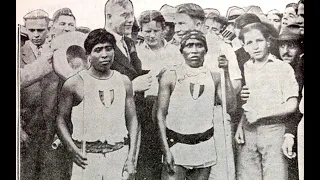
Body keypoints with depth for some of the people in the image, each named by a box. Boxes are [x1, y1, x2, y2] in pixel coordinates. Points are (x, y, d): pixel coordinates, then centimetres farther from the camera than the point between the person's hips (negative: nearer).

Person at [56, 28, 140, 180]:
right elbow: (61, 120, 1)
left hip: (119, 155, 2)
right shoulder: (74, 84, -3)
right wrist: (73, 149, -12)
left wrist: (131, 158, 1)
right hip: (86, 157, -2)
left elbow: (132, 120, 7)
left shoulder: (124, 82, 6)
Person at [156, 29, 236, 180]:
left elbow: (229, 106, -5)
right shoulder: (171, 75, -4)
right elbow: (161, 114, -4)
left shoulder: (213, 76, 3)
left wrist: (226, 73, -10)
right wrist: (166, 150, -10)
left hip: (205, 147, 3)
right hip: (176, 144, -2)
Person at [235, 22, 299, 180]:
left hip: (274, 131, -3)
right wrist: (240, 125, -3)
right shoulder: (244, 69, 10)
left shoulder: (283, 68, -2)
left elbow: (291, 105, -6)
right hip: (248, 132, 3)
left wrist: (259, 114, -11)